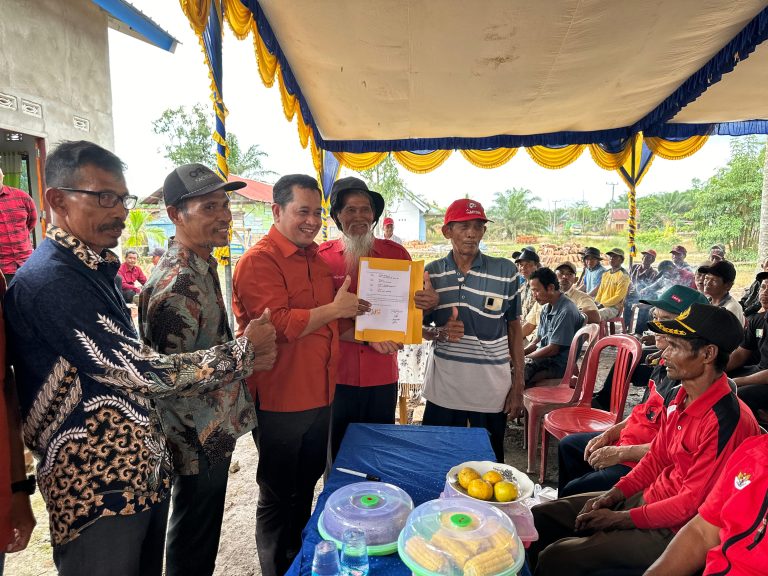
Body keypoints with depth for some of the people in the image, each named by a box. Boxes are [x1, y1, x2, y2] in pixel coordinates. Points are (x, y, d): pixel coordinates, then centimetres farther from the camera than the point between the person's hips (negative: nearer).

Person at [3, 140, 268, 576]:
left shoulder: (96, 270, 8)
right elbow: (145, 373, -24)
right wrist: (244, 350, -18)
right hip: (97, 491, -8)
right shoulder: (48, 281, -22)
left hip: (146, 471, 8)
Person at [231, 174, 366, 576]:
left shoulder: (315, 257, 10)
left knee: (306, 487, 25)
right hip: (280, 402, -8)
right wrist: (335, 309, -20)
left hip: (319, 396, 8)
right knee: (278, 496, 12)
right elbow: (279, 325, -27)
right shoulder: (258, 261, -17)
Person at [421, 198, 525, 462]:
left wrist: (518, 385, 0)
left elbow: (514, 327, 2)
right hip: (443, 389, 2)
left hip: (491, 391, -1)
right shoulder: (431, 272, 0)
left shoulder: (505, 271, -5)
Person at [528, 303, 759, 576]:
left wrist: (619, 519, -15)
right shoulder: (682, 398, 2)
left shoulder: (727, 420, -25)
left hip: (673, 531, -8)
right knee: (540, 516, 5)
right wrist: (613, 495, 0)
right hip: (645, 498, 8)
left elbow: (692, 503, -22)